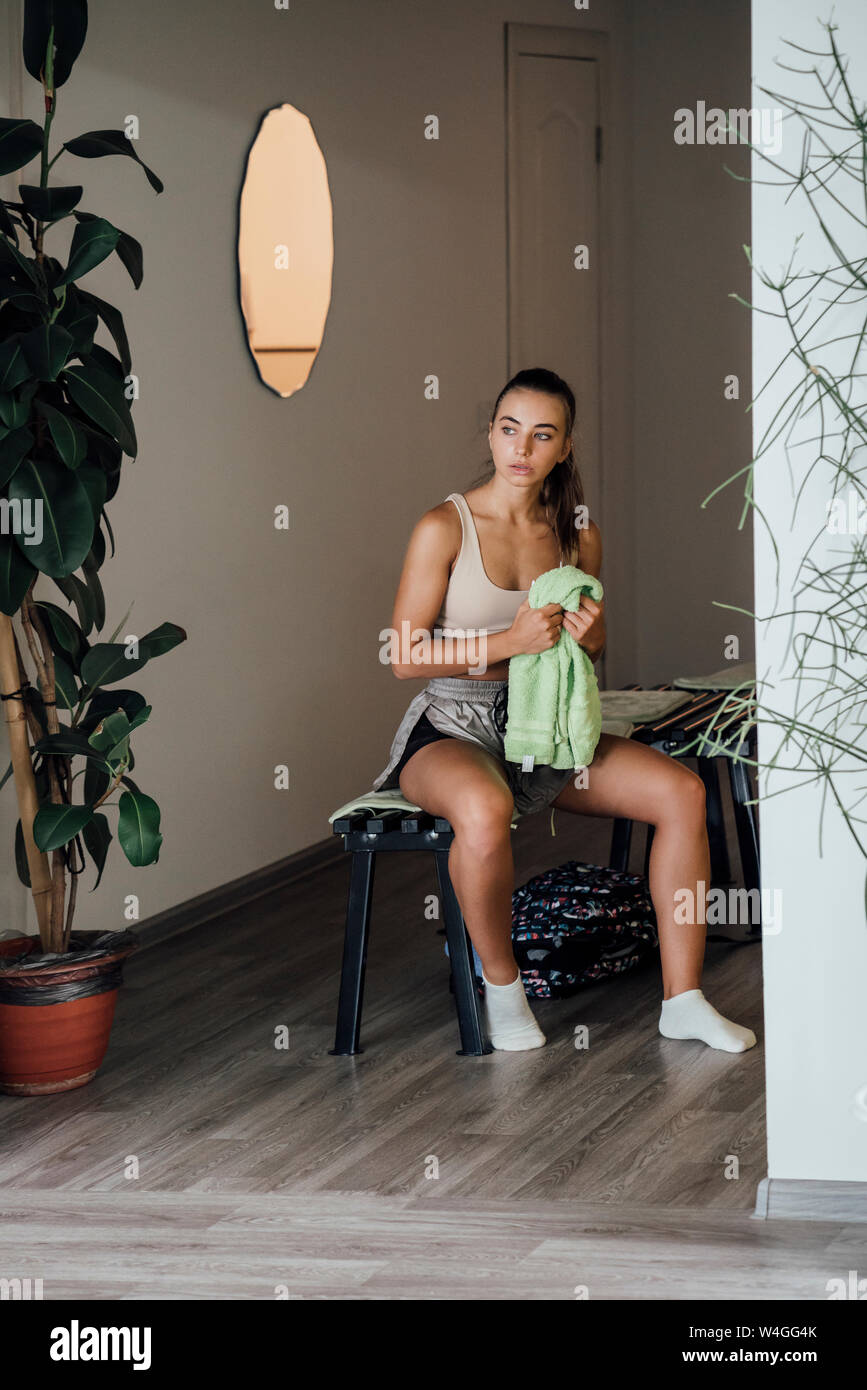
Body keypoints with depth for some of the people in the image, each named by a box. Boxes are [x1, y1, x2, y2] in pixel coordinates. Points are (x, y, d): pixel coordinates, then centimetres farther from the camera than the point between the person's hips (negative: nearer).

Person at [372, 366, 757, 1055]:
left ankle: (683, 998, -8)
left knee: (683, 790, -15)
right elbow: (406, 657, -12)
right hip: (452, 731, -5)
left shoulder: (578, 534, 6)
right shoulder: (445, 528, -10)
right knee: (485, 809, -41)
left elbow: (591, 651, 19)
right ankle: (501, 985, -16)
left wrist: (590, 637, -7)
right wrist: (510, 642, -24)